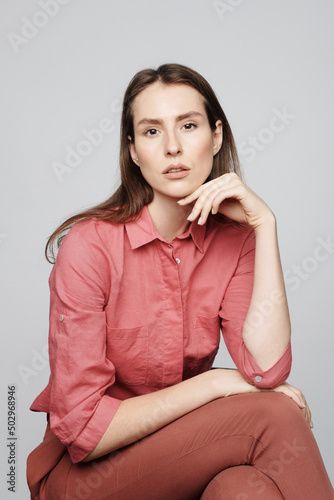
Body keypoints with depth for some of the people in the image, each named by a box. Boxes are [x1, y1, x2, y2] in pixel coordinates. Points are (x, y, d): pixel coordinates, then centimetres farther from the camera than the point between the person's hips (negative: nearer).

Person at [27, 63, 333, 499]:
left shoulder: (232, 235, -4)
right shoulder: (89, 246, -18)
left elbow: (266, 369, -18)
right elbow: (82, 429, -19)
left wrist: (264, 224, -18)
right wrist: (215, 383, -18)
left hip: (185, 454, 4)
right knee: (272, 417, -25)